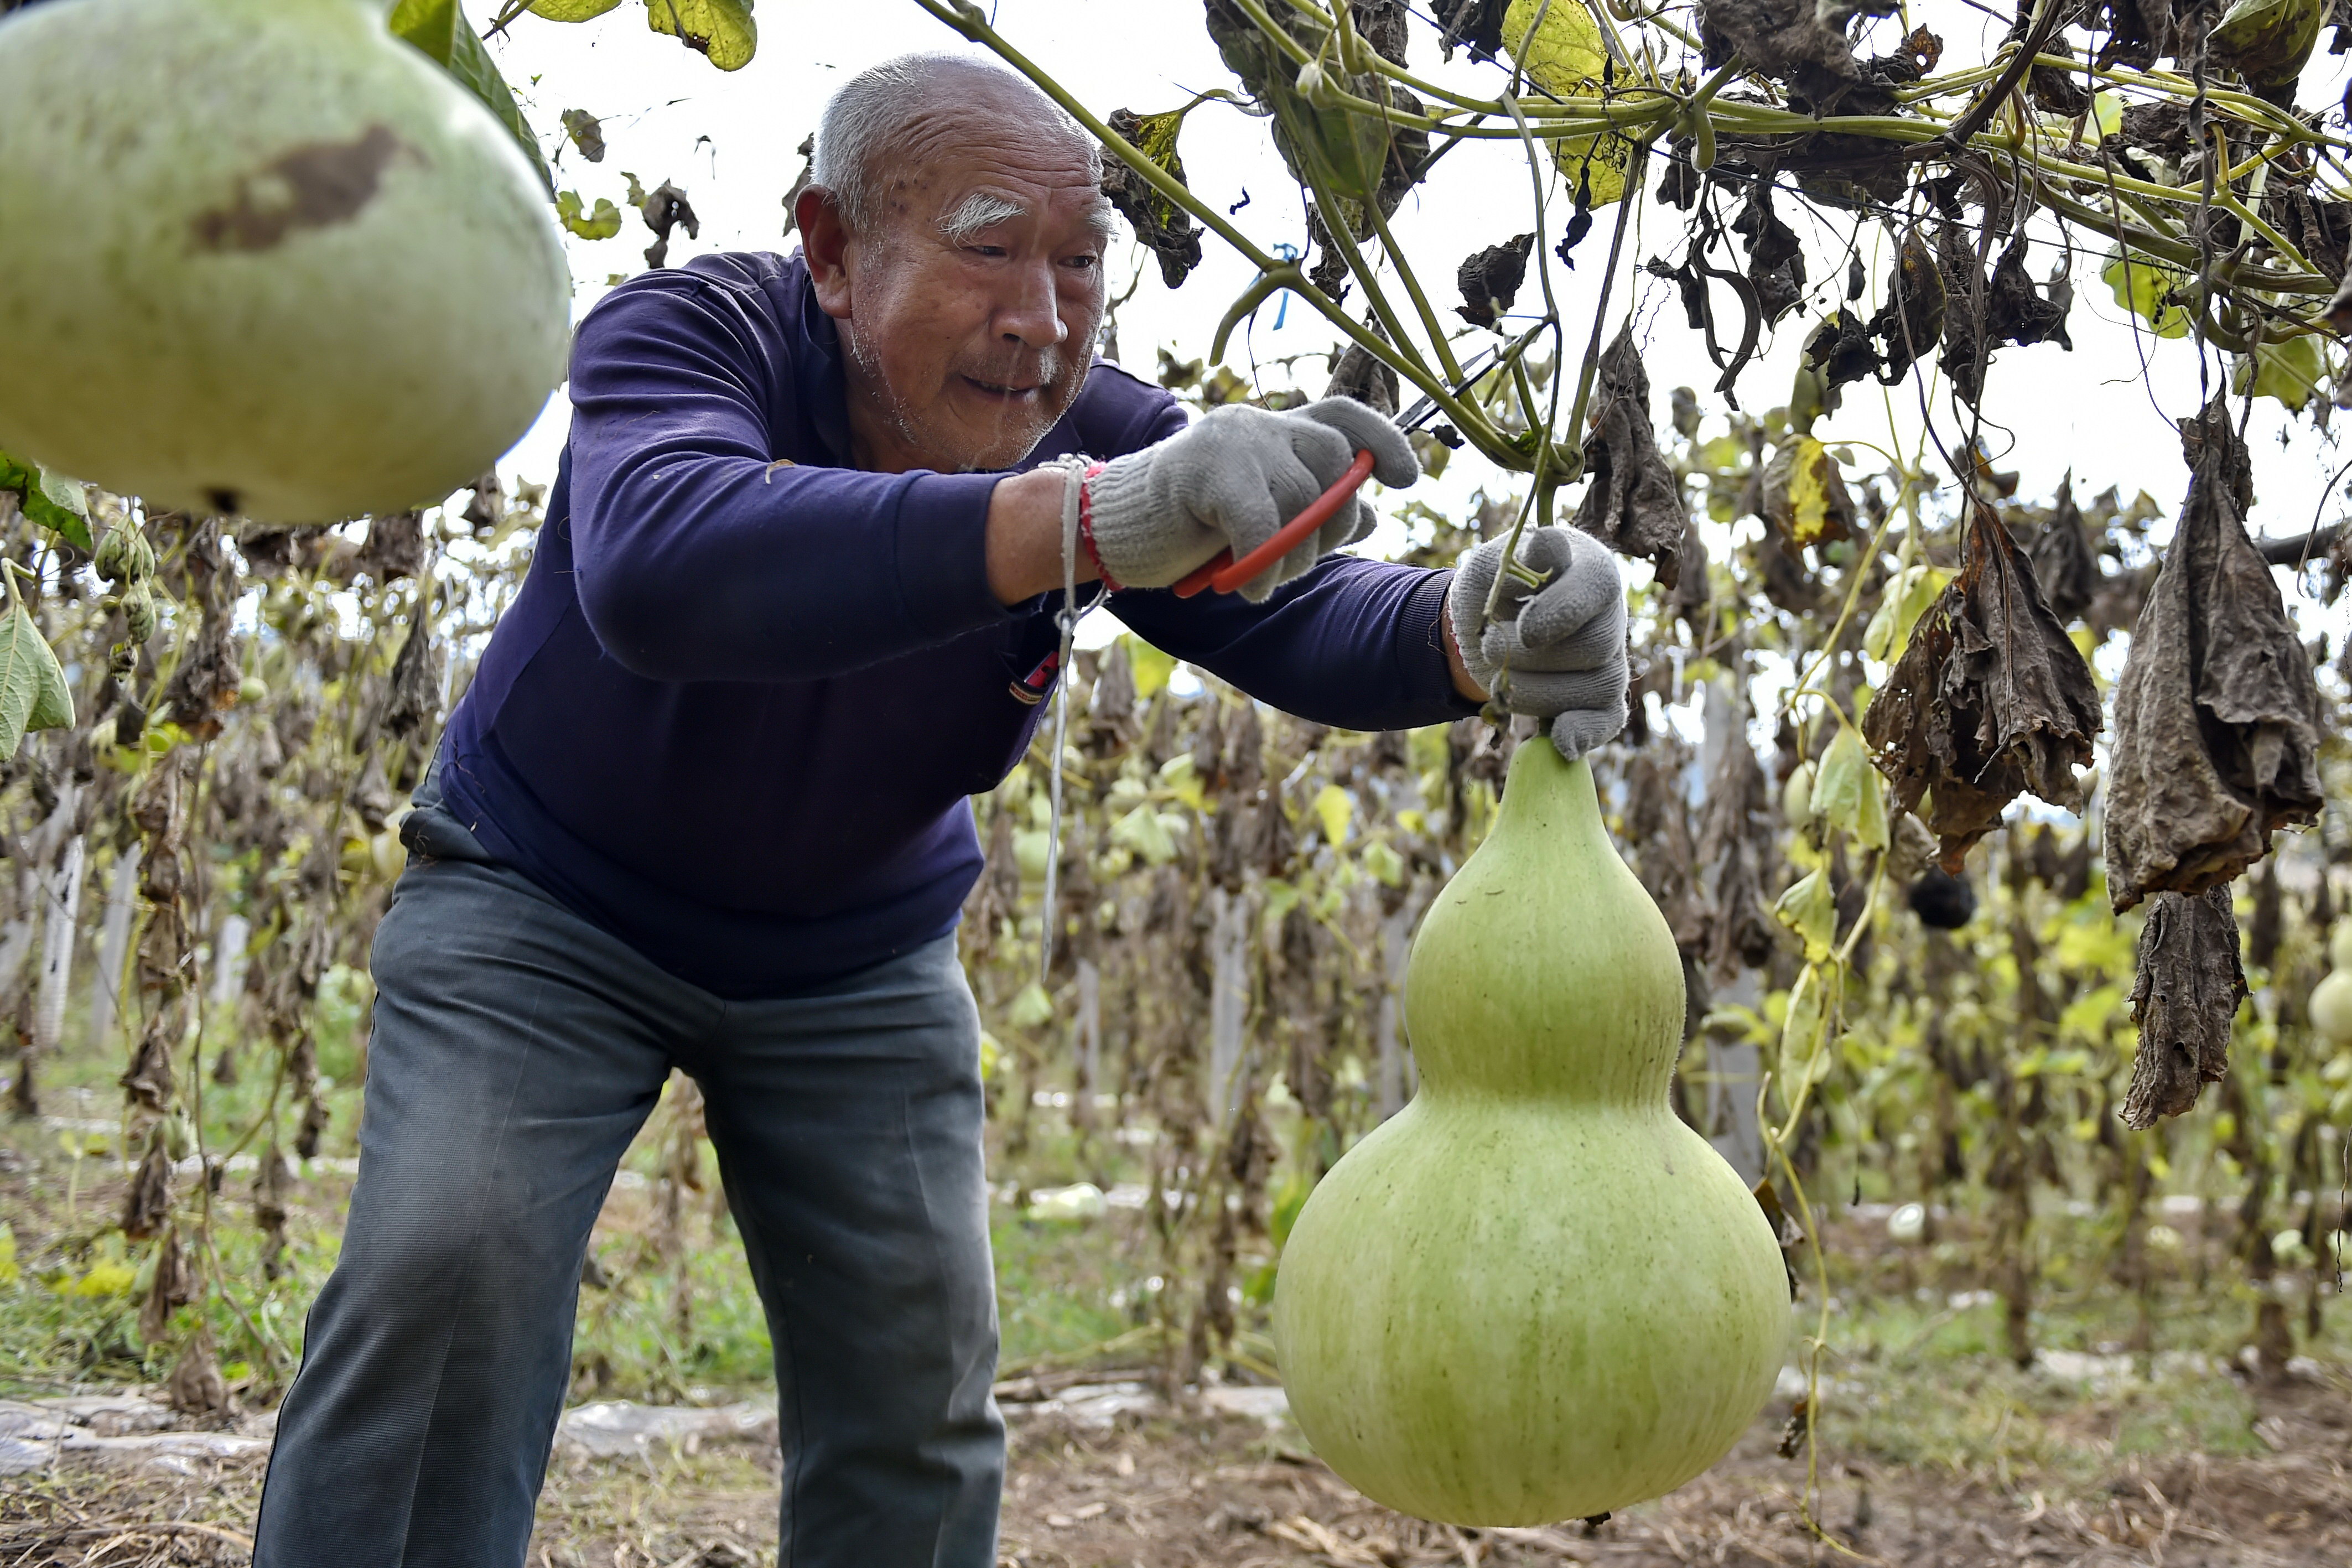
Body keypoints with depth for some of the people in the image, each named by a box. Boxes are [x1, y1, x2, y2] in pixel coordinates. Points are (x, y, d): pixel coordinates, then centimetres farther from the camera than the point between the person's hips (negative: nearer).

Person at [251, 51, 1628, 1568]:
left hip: (859, 957, 3)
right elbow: (658, 567, -52)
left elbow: (1304, 617, -27)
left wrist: (1478, 631, -53)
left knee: (919, 1374, 1)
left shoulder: (1103, 434, -17)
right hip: (547, 901, -3)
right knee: (449, 1275, -20)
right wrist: (1093, 520, -64)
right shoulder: (690, 332, -29)